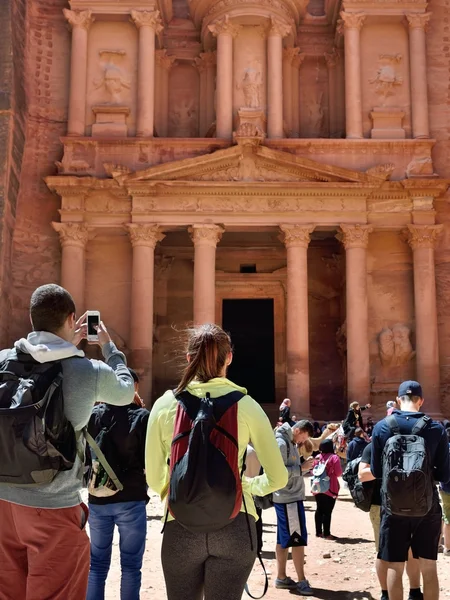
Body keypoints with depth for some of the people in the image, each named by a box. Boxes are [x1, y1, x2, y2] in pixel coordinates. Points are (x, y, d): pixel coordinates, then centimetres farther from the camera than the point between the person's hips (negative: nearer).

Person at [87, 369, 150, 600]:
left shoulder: (93, 415, -1)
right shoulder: (140, 417, -11)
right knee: (131, 565, 7)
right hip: (131, 499, -3)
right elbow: (149, 461, -7)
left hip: (97, 499, 4)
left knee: (97, 564, 14)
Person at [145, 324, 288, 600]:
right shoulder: (245, 404, -3)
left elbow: (154, 478, 5)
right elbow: (277, 478, 1)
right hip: (235, 526, -1)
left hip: (181, 527, 1)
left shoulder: (165, 404, -1)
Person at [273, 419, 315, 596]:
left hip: (290, 497, 9)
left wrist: (304, 465, 0)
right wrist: (301, 468, -20)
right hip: (288, 498, -9)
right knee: (297, 539, -3)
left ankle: (281, 578, 19)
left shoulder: (290, 442, 13)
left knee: (284, 539, 12)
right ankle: (302, 581, 4)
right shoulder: (281, 443, -16)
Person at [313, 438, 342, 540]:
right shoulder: (334, 457, -11)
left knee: (319, 510, 11)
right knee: (327, 511, -2)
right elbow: (338, 473, -11)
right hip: (330, 488, -5)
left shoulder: (317, 458, 4)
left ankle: (318, 532, 17)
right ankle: (326, 533, 0)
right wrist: (331, 472, 8)